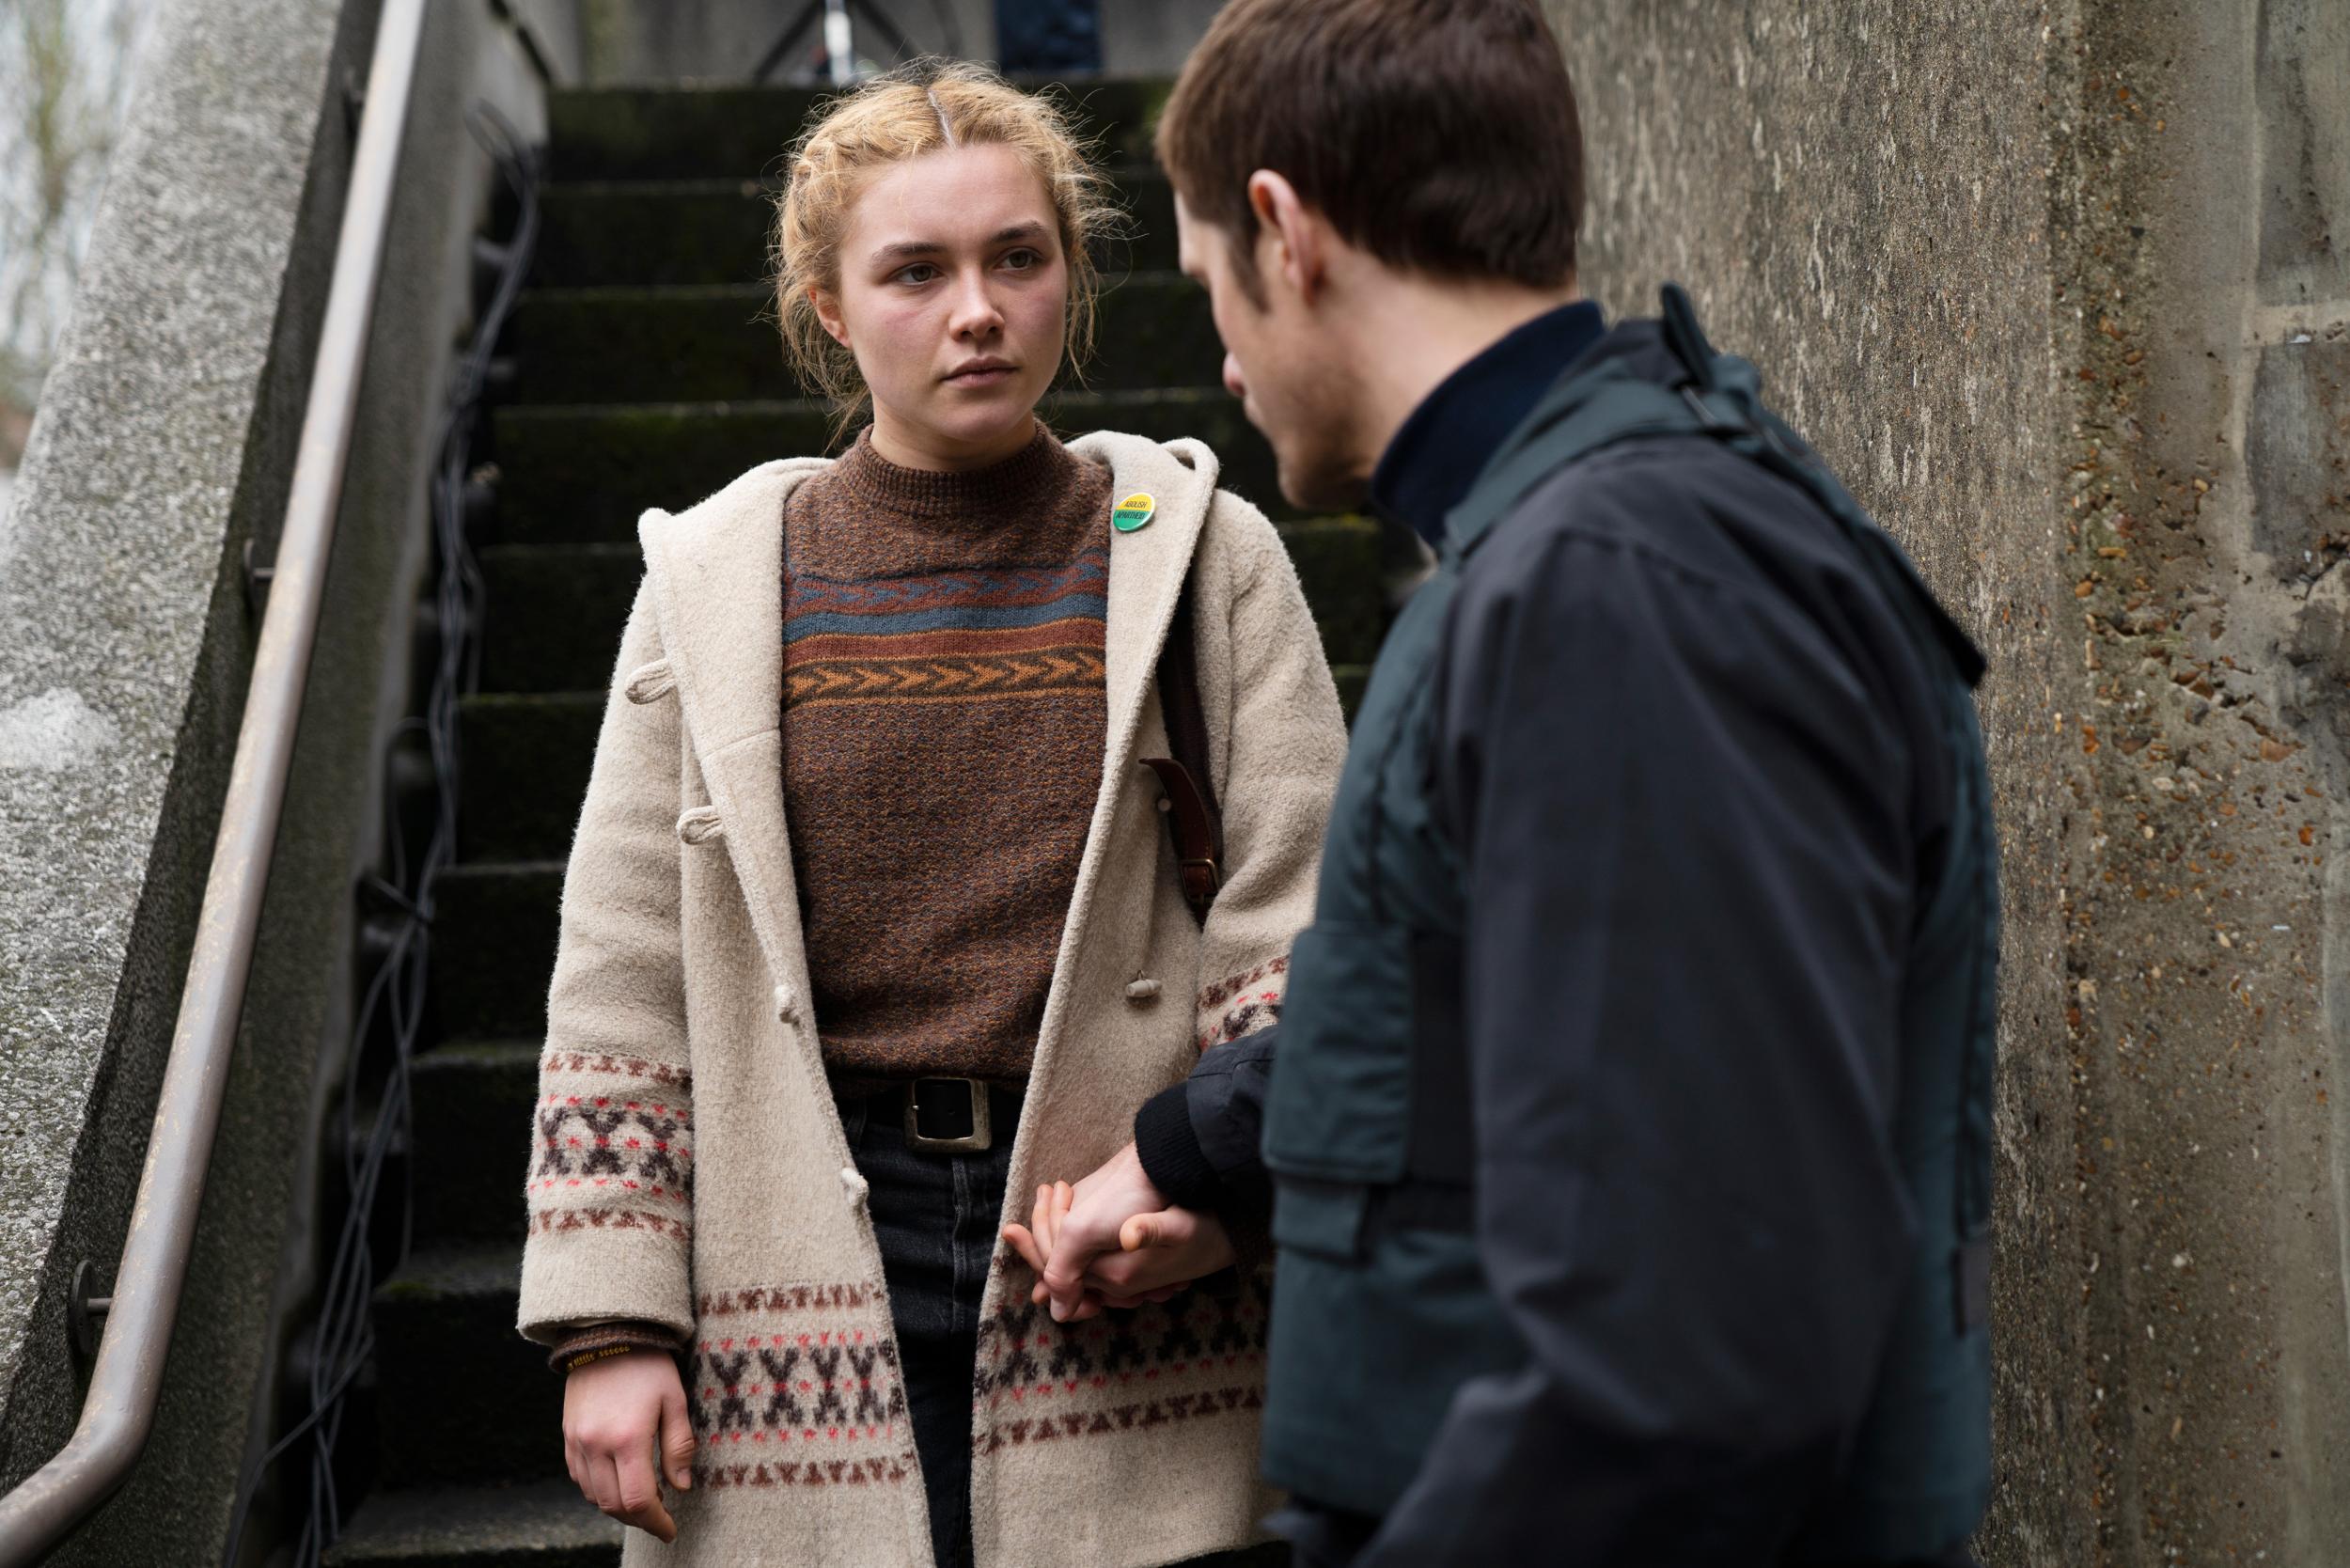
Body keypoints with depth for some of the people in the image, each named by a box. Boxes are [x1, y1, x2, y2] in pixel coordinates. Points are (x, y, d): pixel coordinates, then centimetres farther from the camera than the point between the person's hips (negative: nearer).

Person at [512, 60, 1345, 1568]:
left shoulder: (1203, 557, 4)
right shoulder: (714, 585, 6)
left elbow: (1300, 941, 1)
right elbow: (621, 995, 5)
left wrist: (1195, 1192, -13)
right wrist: (612, 1327, 0)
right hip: (814, 1276, 1)